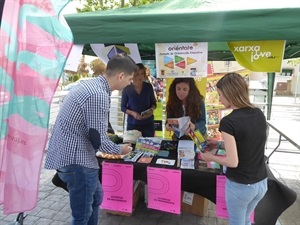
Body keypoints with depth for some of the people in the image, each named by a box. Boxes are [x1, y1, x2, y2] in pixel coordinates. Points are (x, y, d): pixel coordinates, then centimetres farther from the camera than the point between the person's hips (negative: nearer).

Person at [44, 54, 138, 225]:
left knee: (96, 197, 25)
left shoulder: (92, 84, 8)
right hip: (75, 159, -10)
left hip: (68, 152, 10)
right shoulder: (99, 95, -24)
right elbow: (98, 140, -21)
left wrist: (108, 135, 21)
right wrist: (120, 150, -3)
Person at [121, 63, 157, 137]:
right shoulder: (127, 89, -6)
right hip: (132, 124, -1)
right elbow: (123, 107, -1)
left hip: (148, 123, 2)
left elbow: (153, 103, 9)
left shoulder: (148, 87, -1)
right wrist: (132, 113, -18)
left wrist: (151, 110, -12)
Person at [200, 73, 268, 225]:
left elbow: (233, 162, -22)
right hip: (261, 183, 6)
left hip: (239, 186, -6)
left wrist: (210, 157, -6)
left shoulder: (228, 122, -24)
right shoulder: (259, 114, -3)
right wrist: (220, 144, 10)